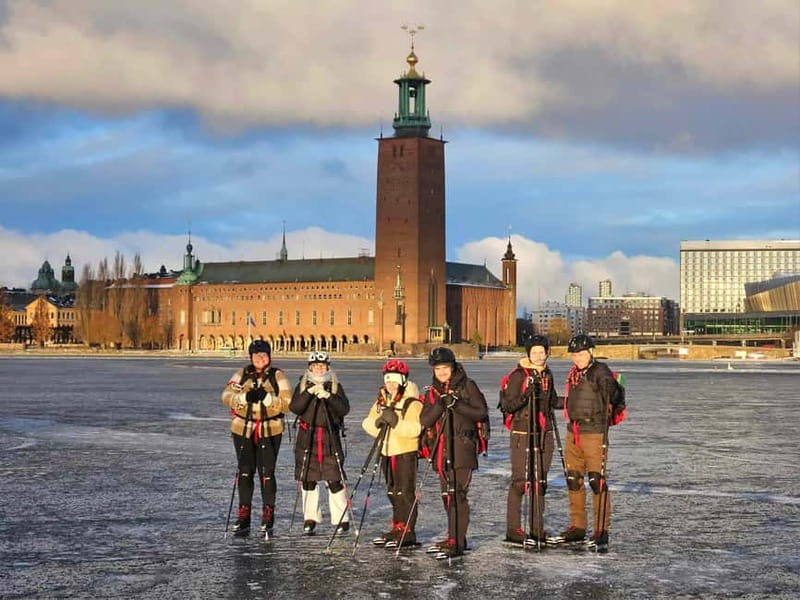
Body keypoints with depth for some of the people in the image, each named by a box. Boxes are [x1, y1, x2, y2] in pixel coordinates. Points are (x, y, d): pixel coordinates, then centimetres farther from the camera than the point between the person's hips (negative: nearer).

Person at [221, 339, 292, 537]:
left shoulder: (278, 376, 0)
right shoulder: (241, 375, 7)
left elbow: (287, 402, -8)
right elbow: (227, 395, -2)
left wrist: (266, 398, -22)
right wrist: (245, 397, -19)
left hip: (270, 431, -2)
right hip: (243, 430, 3)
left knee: (267, 472, -2)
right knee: (244, 472, 6)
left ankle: (268, 515, 8)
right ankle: (243, 516, 13)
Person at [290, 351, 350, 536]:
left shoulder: (335, 386, 6)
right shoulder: (302, 386, 8)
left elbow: (344, 409, -7)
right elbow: (295, 408, -7)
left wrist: (328, 396, -20)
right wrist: (309, 392, -19)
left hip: (330, 438, -1)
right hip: (307, 437, 2)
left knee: (334, 479, -6)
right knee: (307, 479, 4)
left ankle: (341, 520, 0)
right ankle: (310, 520, 14)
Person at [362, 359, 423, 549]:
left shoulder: (412, 403, -12)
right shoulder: (381, 401, 13)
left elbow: (415, 428, -22)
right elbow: (367, 423, 9)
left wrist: (396, 422, -29)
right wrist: (377, 421, -12)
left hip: (406, 453, -8)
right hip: (386, 452, 8)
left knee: (405, 493, -7)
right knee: (393, 493, 14)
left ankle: (408, 533, -4)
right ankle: (397, 529, 23)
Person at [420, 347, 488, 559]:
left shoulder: (467, 386, 0)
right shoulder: (432, 392, 14)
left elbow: (481, 412, -7)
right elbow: (424, 420, 2)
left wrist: (457, 405, -18)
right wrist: (440, 405, -14)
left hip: (462, 448, -6)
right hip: (441, 449, 6)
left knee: (457, 494, -11)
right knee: (447, 496, 11)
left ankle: (456, 543, -12)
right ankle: (454, 539, 22)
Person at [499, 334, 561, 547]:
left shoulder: (547, 374, 12)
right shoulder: (518, 376, -9)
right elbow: (506, 405, -13)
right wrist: (525, 396, -27)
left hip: (544, 433, 7)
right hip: (522, 434, -7)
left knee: (540, 481, 10)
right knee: (520, 480, -8)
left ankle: (537, 528, 16)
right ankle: (513, 530, -4)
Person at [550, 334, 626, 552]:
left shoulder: (600, 372, -10)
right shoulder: (574, 373, 14)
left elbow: (615, 397, -21)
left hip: (594, 433, -8)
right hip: (573, 432, 8)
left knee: (597, 481, -8)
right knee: (573, 480, 13)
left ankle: (601, 532, -3)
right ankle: (577, 527, 24)